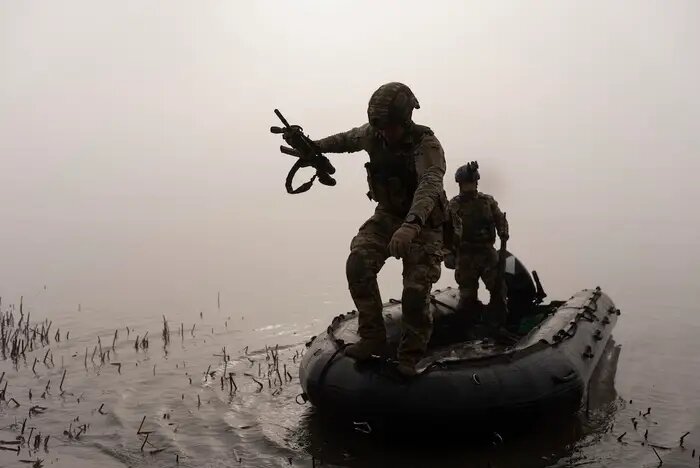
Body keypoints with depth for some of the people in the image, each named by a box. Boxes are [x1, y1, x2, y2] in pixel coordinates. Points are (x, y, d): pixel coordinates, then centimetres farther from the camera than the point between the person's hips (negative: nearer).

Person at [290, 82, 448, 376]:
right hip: (387, 215, 5)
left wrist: (411, 225, -62)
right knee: (358, 264, -18)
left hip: (422, 223, -4)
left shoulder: (426, 145, -26)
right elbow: (349, 139, 17)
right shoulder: (373, 134, -8)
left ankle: (410, 357, 8)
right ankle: (372, 338, -6)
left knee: (416, 290, -12)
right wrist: (317, 146, 2)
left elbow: (430, 186, -45)